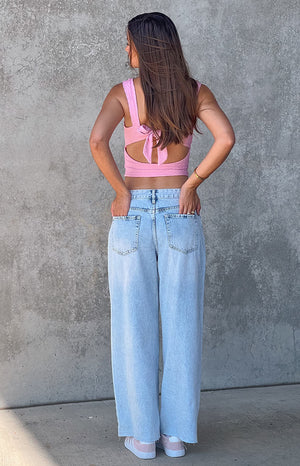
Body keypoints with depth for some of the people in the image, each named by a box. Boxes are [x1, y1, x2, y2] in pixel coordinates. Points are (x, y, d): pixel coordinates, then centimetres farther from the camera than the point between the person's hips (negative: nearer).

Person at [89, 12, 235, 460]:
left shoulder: (124, 92, -3)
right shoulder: (196, 91, 2)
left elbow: (97, 141, -20)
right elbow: (225, 137, -14)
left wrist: (121, 190, -8)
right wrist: (191, 185, -6)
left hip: (133, 215, -1)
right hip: (180, 214, 2)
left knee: (134, 325, 7)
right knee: (181, 323, 8)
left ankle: (141, 434, 14)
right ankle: (177, 434, 15)